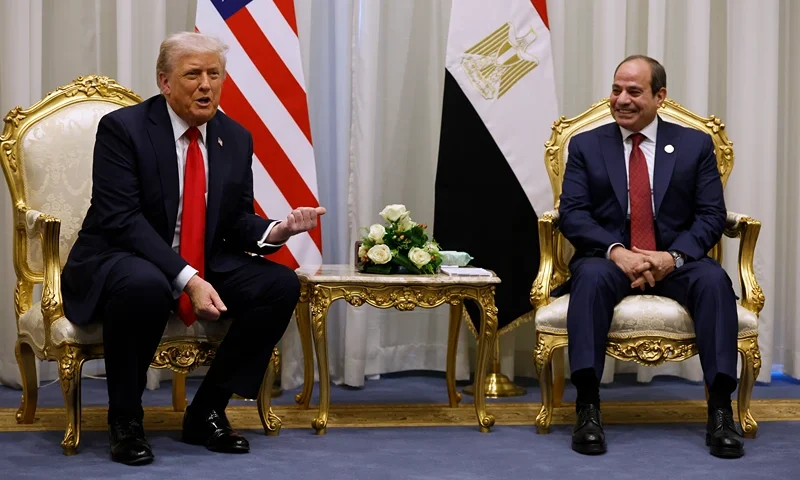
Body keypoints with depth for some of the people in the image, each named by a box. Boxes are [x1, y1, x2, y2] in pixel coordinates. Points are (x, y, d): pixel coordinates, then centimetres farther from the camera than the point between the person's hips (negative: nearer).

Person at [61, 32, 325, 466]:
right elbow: (122, 219, -21)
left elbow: (237, 223, 8)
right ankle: (124, 419, -16)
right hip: (117, 264, -6)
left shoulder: (236, 139, 5)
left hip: (204, 267, 6)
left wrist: (276, 231, -17)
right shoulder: (122, 128, -12)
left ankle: (207, 411, -3)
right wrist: (187, 280, -31)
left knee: (281, 285, -15)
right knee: (145, 285, -39)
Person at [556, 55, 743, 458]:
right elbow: (571, 213, -1)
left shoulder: (695, 145, 9)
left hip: (675, 262, 1)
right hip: (609, 258, 0)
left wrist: (674, 256, -17)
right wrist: (616, 251, -19)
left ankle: (720, 412, -32)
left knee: (714, 280, -32)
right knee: (592, 277, -35)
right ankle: (587, 408, -37)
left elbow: (712, 215, 2)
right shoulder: (586, 145, 9)